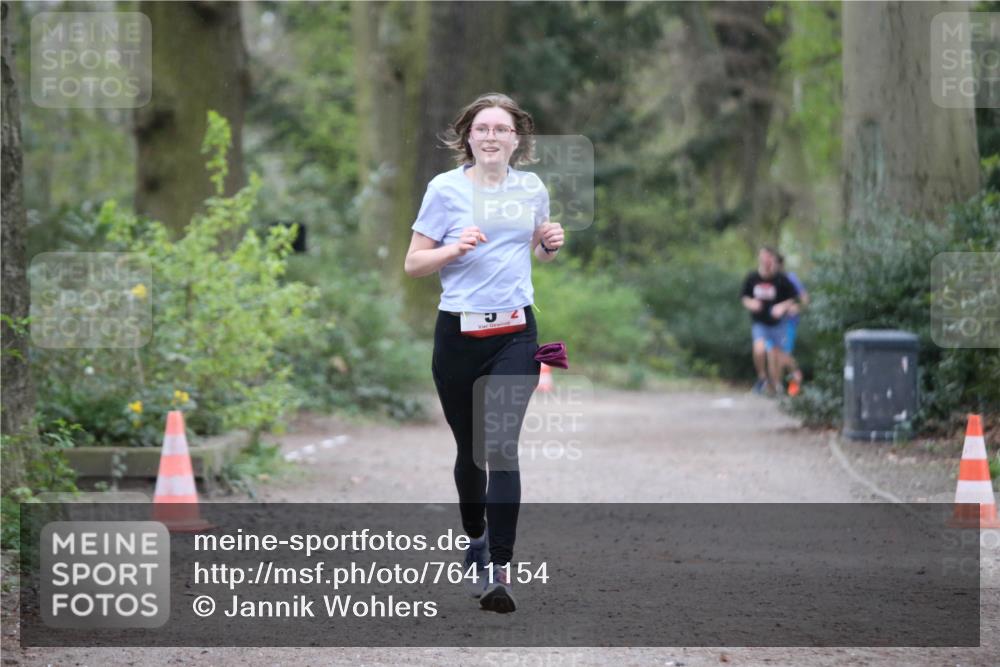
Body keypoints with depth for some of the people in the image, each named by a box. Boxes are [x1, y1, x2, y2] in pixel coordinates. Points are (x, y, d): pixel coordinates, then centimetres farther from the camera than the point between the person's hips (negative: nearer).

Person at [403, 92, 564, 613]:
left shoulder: (532, 189, 8)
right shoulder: (446, 189, -2)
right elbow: (413, 263, 0)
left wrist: (551, 245, 2)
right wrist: (455, 248, -17)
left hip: (515, 332, 0)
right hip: (458, 332, 0)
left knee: (500, 445, -14)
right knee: (469, 447, 12)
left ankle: (499, 570, -18)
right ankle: (475, 536, 38)